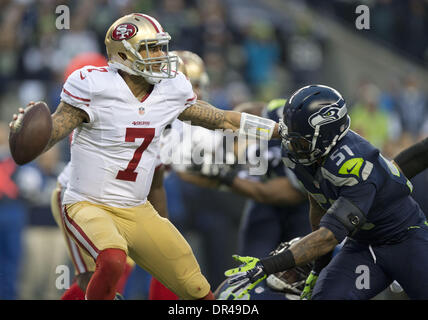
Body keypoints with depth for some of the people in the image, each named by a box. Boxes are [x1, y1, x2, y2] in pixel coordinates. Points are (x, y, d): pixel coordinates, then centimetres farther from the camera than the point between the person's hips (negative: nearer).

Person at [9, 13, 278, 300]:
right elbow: (49, 135, -13)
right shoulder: (94, 87, -14)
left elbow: (223, 120, 14)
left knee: (198, 291, 5)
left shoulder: (171, 91, 3)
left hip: (138, 212, 6)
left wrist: (283, 130, 16)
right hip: (90, 207, -6)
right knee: (113, 261, -38)